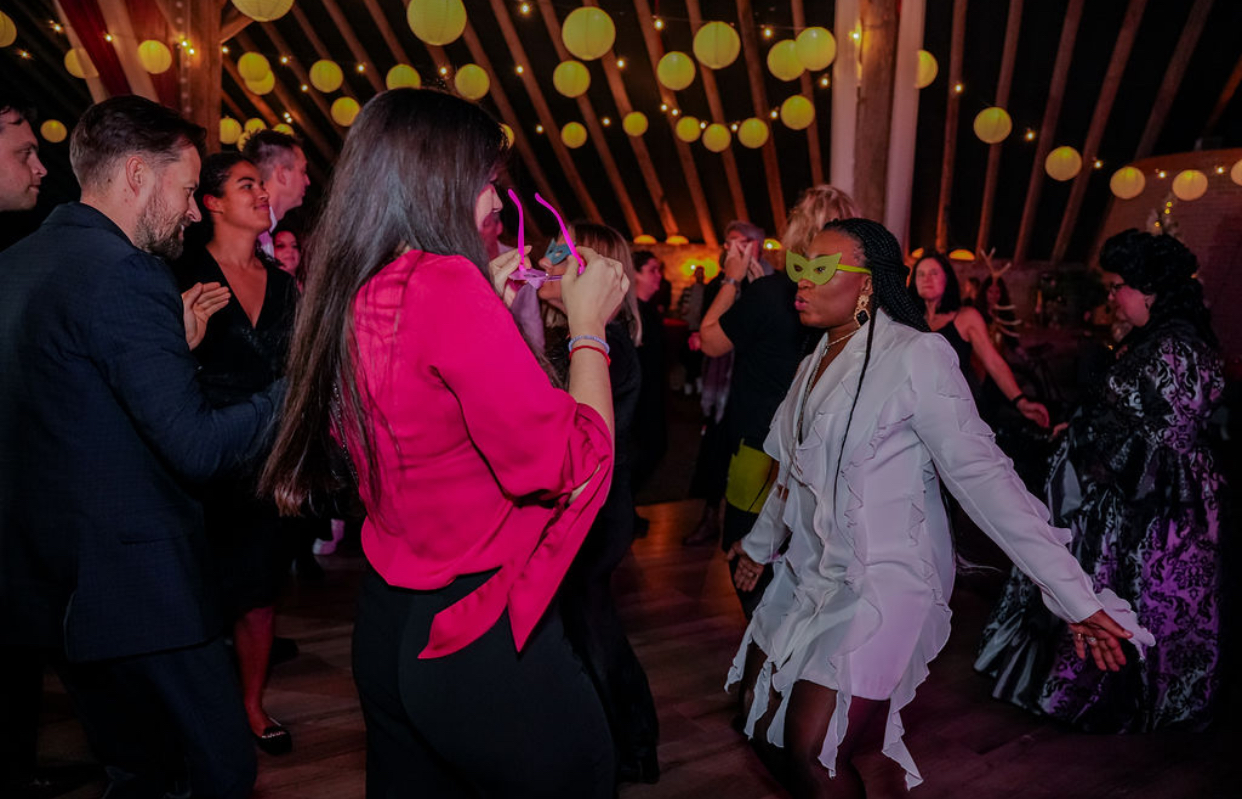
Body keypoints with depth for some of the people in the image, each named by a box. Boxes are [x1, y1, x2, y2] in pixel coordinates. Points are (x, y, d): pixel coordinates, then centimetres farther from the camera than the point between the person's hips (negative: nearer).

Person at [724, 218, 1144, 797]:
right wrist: (761, 543, 32)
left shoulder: (913, 356, -16)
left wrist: (1075, 597, -22)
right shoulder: (819, 361, 9)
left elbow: (980, 473, -20)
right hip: (809, 574, 8)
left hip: (881, 584, -8)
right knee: (759, 718, 14)